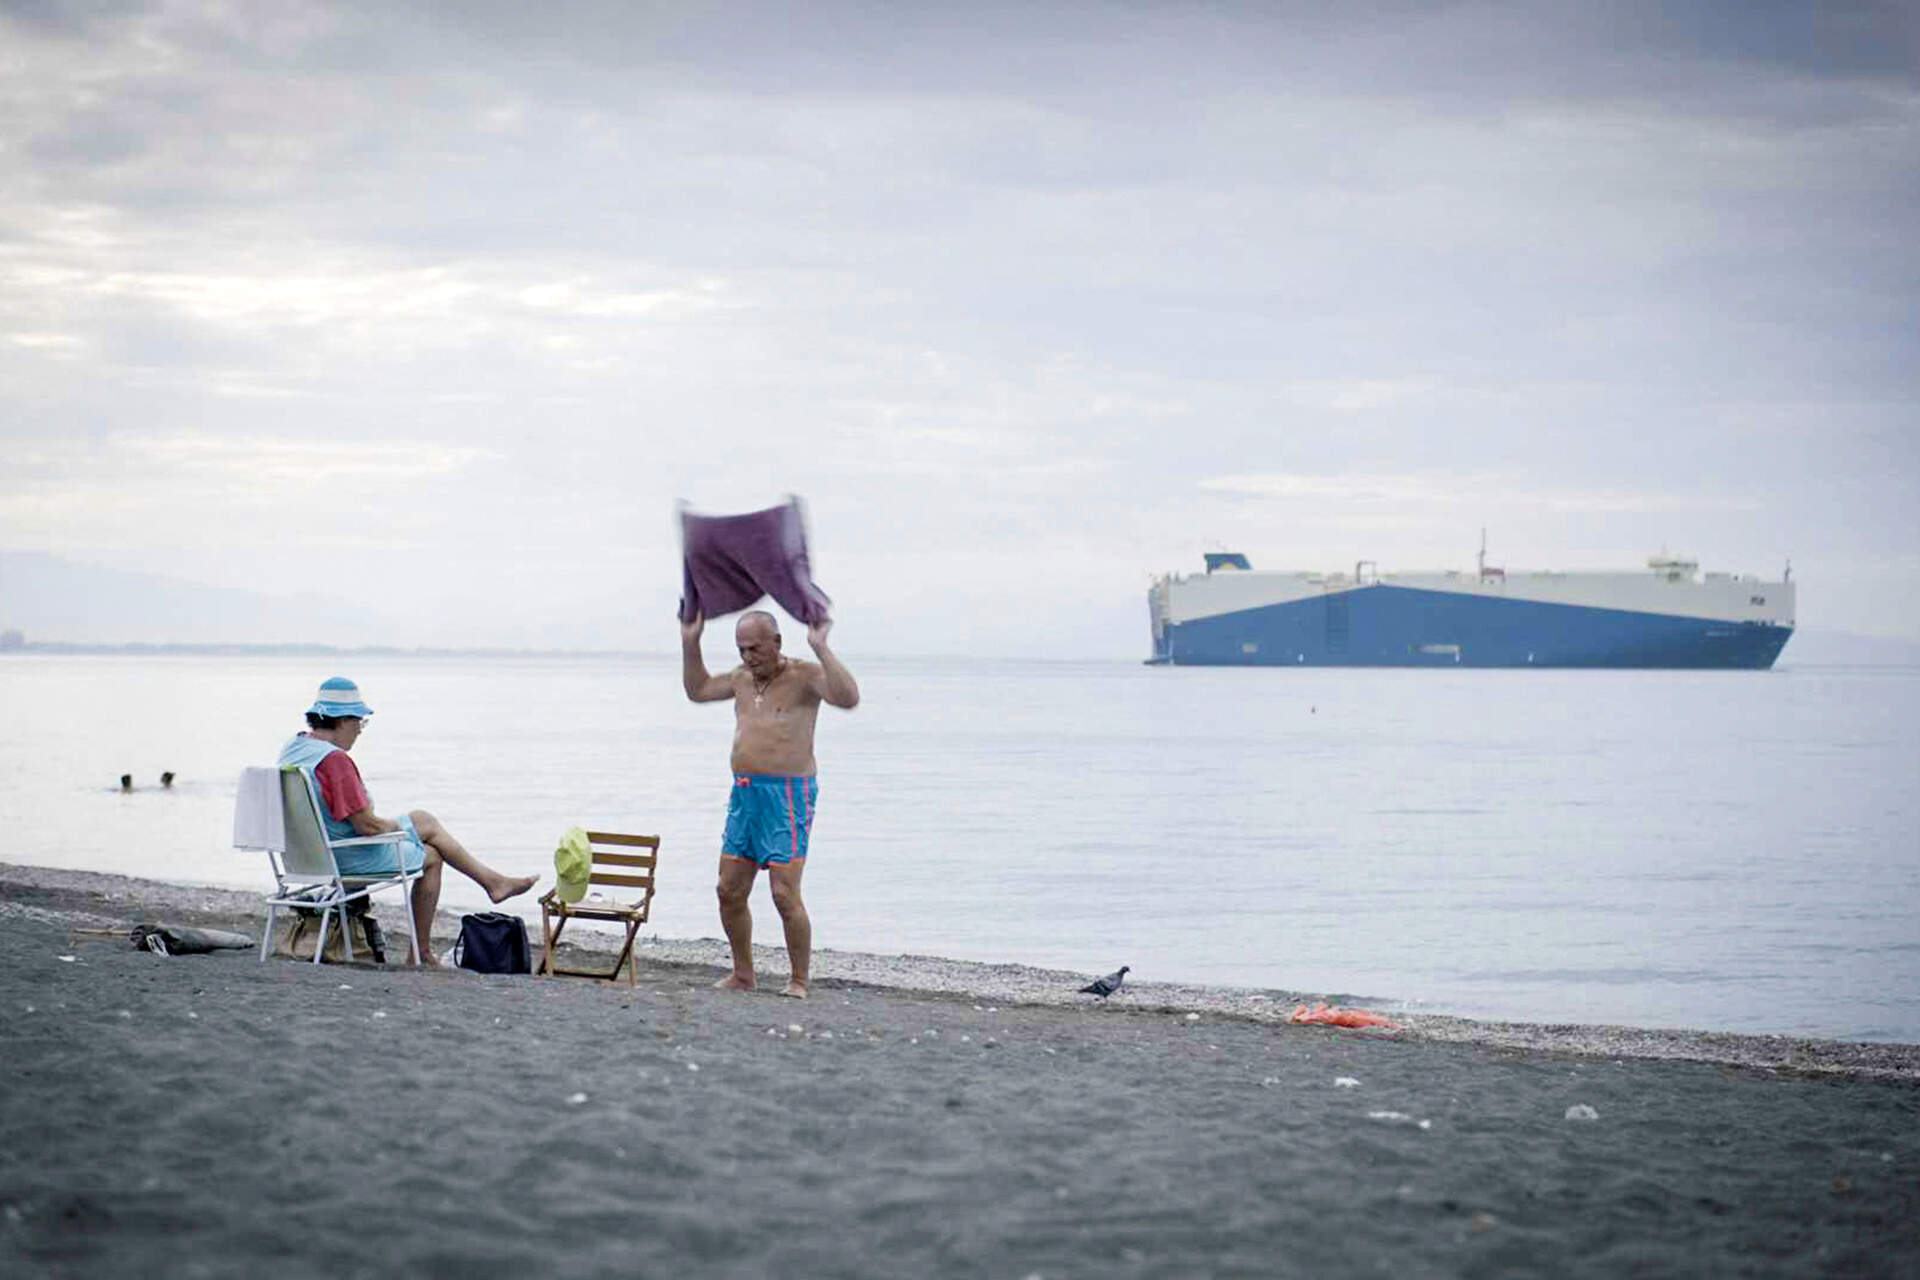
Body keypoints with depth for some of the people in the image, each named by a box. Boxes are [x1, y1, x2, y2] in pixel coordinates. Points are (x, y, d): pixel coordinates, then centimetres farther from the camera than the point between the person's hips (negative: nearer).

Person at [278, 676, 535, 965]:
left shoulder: (294, 746, 2)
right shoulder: (334, 760, -29)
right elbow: (367, 826, -28)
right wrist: (394, 825, -7)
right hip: (351, 859, -10)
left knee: (425, 820, 20)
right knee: (430, 857, 13)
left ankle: (492, 880, 28)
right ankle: (421, 953, 21)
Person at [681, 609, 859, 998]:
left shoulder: (803, 675, -8)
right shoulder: (744, 677, 14)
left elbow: (848, 698, -26)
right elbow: (697, 690, 30)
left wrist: (820, 647, -29)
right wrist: (690, 643, 20)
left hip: (788, 795, -8)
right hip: (744, 793, 8)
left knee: (785, 894, -12)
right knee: (729, 891, 8)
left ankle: (800, 982, -1)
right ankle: (742, 974, 22)